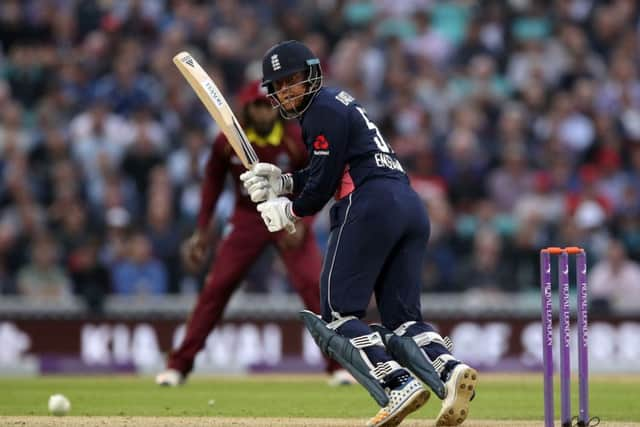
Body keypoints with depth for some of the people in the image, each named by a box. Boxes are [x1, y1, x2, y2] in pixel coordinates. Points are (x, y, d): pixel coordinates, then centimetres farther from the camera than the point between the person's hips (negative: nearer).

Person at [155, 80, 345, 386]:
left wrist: (302, 224, -20)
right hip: (248, 219, 1)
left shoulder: (297, 140, -14)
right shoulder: (228, 141, -9)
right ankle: (179, 365, 1)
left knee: (313, 286, -16)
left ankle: (339, 364, -6)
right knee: (215, 288, -5)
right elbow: (213, 181, 6)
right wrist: (202, 230, 5)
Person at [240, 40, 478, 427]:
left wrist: (289, 212, 9)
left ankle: (399, 385, -23)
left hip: (371, 206, -9)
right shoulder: (338, 103, 28)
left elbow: (324, 182, -6)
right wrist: (282, 182, 23)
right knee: (402, 319, 5)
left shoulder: (323, 109, -2)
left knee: (338, 314, -4)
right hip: (411, 207, 9)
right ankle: (449, 369, -23)